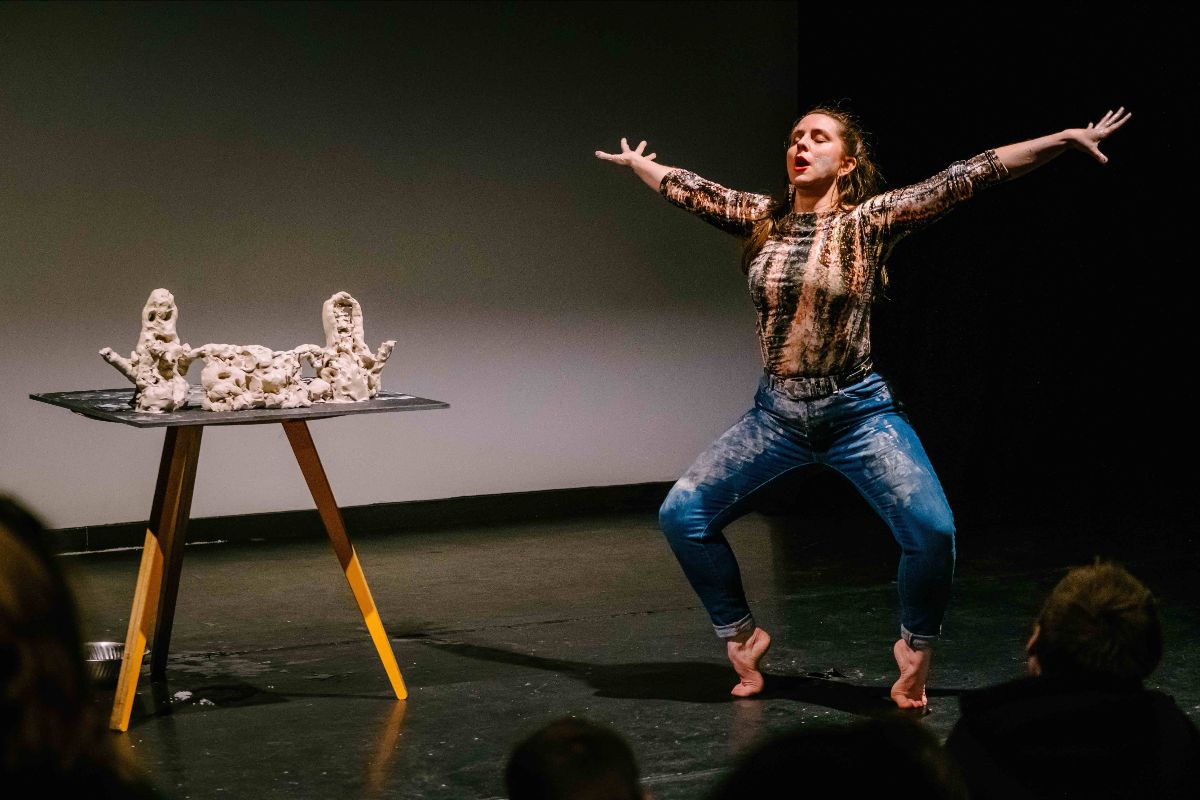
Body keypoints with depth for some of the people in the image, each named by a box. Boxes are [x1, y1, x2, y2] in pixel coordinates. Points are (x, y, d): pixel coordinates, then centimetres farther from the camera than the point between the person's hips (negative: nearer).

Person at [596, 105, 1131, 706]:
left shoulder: (872, 219, -5)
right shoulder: (760, 218, 4)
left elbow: (966, 178, -11)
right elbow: (686, 189, 19)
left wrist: (1065, 138, -14)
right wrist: (636, 162, 33)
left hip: (858, 411, -4)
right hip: (777, 414, 4)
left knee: (932, 530, -21)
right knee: (682, 516, -2)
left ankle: (915, 647, 8)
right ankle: (741, 636, 20)